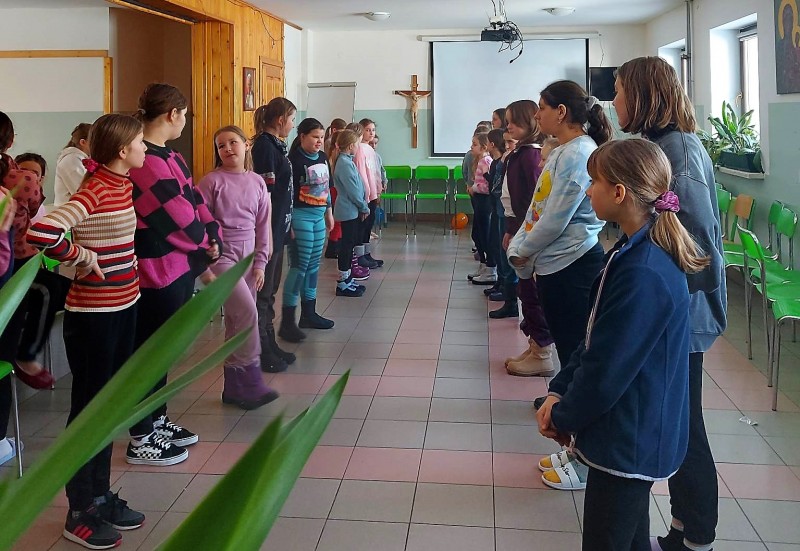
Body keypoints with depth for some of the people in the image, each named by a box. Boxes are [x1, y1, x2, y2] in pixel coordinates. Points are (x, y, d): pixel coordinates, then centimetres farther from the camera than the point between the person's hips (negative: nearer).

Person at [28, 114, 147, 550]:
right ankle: (80, 513, 18)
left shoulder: (123, 184, 6)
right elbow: (40, 232, -33)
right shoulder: (94, 191, -20)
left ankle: (101, 496, 32)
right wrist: (84, 260, -19)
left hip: (124, 306, 9)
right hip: (93, 315, -9)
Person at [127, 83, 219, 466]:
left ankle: (157, 420, 34)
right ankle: (141, 440, 13)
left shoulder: (168, 157, 11)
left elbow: (194, 200, 11)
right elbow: (175, 216, -20)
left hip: (181, 265, 10)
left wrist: (210, 239, -4)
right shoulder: (146, 162, -22)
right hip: (157, 272, -10)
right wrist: (204, 245, -3)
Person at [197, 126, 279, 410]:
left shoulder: (257, 182, 7)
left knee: (237, 321, 8)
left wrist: (260, 263, 6)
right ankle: (251, 380, -9)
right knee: (247, 311, -19)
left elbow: (263, 225, 10)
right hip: (221, 255, -5)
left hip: (248, 256, 5)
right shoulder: (211, 181, -6)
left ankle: (234, 386, 16)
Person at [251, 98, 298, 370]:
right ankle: (262, 352, 8)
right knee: (263, 291, -1)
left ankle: (270, 345, 27)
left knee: (270, 289, 16)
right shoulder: (265, 145, -16)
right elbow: (265, 192, -21)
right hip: (268, 228, -10)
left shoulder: (275, 144, 13)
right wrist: (268, 233, -22)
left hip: (278, 227, 10)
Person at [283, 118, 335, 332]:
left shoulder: (322, 157, 11)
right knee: (299, 266, -8)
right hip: (301, 215, -8)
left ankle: (309, 314, 21)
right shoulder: (295, 160, -14)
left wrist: (329, 213, 22)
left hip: (318, 216, 8)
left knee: (313, 265, 12)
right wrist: (288, 223, -20)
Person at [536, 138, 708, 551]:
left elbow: (608, 369, -23)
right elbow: (595, 338, 10)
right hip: (633, 437, 9)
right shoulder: (637, 253, 5)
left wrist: (563, 416, -8)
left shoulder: (643, 274, -27)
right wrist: (559, 390, 1)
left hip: (630, 440, -9)